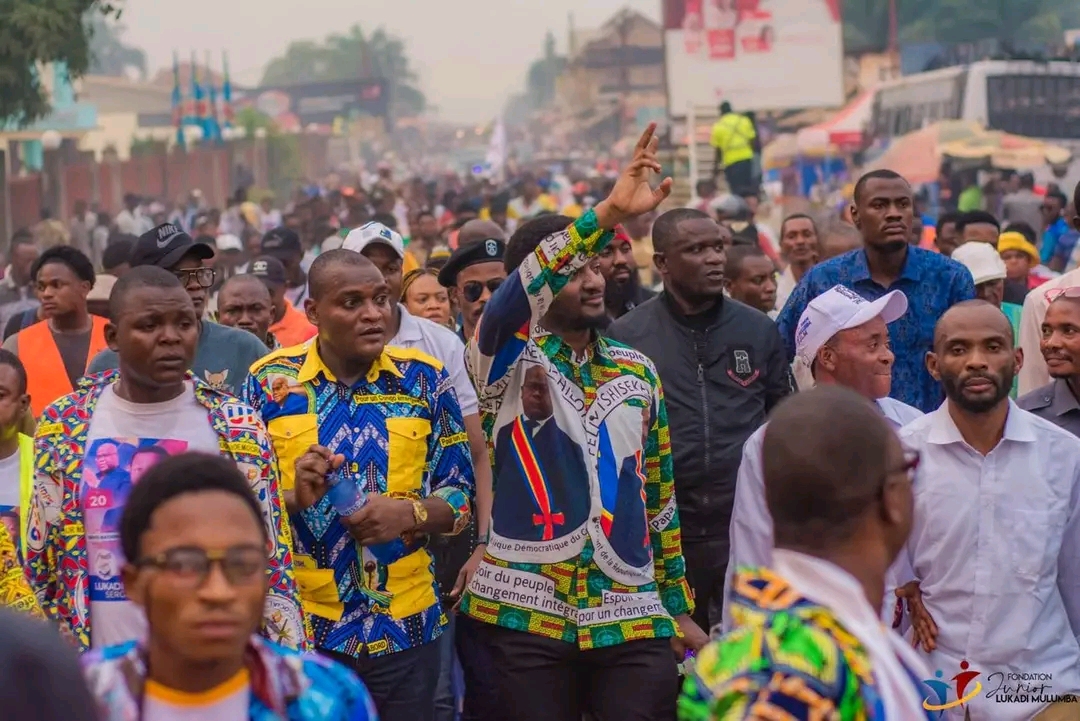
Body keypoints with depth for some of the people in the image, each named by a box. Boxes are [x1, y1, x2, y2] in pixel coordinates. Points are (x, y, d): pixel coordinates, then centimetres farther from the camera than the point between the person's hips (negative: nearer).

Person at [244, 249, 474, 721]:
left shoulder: (424, 379, 0)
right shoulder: (270, 382, -3)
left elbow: (460, 495, 3)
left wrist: (410, 512, -17)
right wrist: (294, 498, -21)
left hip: (406, 628, 1)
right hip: (298, 629, -1)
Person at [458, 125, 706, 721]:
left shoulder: (636, 371, 12)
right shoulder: (509, 358, -2)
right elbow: (515, 293, -26)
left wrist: (679, 608, 17)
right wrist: (607, 214, -35)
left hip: (632, 619, 3)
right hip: (525, 618, -3)